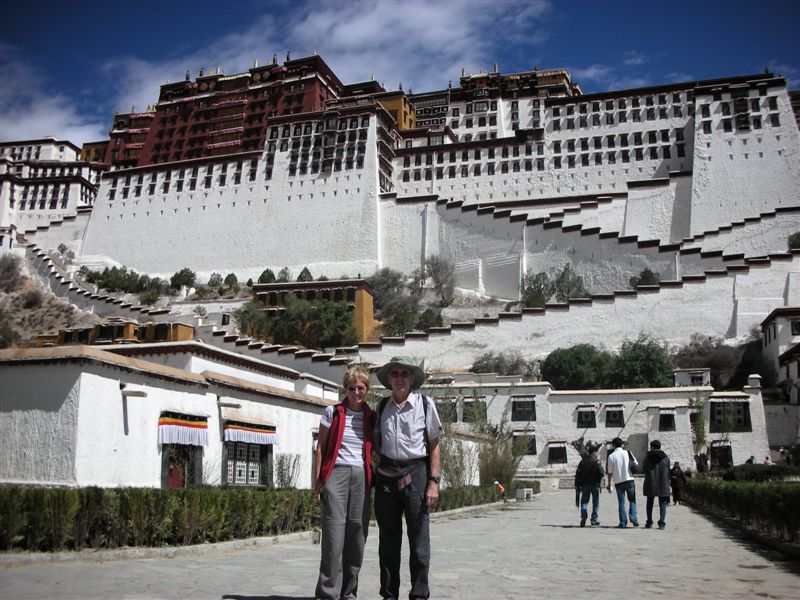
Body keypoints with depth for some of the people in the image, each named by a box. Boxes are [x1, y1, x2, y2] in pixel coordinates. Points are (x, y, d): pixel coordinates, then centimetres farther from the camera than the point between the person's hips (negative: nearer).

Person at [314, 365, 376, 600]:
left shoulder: (371, 417, 11)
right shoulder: (333, 412, 5)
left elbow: (376, 450, 15)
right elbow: (320, 447, 5)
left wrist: (375, 479, 4)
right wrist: (317, 481, -1)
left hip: (361, 477, 3)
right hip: (336, 473, -3)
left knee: (357, 534, 4)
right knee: (334, 532, -9)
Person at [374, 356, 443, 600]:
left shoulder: (425, 404, -1)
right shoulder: (382, 405, 9)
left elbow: (434, 445, 1)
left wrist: (433, 481, -5)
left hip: (416, 473, -3)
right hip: (386, 475, 3)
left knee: (419, 538, -2)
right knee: (388, 538, 10)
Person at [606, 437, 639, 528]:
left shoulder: (611, 456, -3)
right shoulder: (627, 453, 0)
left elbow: (610, 472, -3)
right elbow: (636, 464, -1)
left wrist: (609, 484, 5)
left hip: (618, 481, 0)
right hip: (629, 479, 0)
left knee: (621, 502, 7)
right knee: (632, 500, 11)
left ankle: (623, 522, 1)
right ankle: (633, 518, -7)